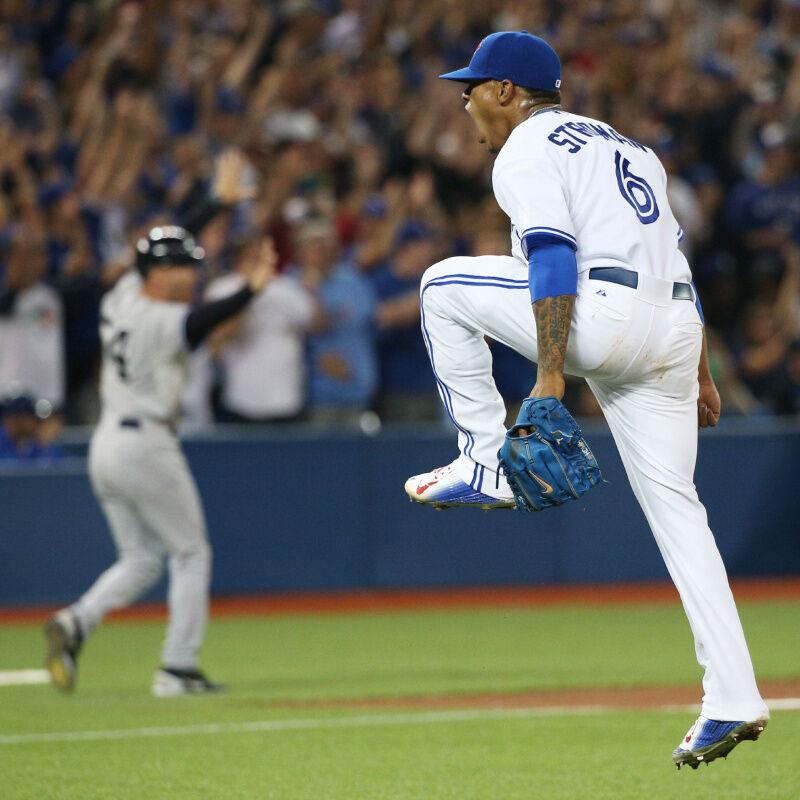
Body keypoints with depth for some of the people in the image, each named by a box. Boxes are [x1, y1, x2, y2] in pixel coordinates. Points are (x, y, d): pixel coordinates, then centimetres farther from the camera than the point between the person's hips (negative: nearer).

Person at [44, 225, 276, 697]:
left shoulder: (120, 299, 7)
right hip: (145, 443, -8)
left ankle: (77, 621, -10)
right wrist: (251, 289, -54)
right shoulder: (161, 319, -17)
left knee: (140, 560, 14)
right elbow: (201, 321, -39)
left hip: (106, 442, 8)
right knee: (190, 554, 5)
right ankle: (178, 668, 2)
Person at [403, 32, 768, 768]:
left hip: (605, 314, -8)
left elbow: (555, 259, -14)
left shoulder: (527, 151, 2)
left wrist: (550, 376, -21)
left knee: (446, 286, 11)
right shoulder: (625, 145, 30)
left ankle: (486, 466, 7)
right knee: (676, 508, 7)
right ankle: (733, 700, -1)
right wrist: (697, 372, 26)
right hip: (677, 325, 8)